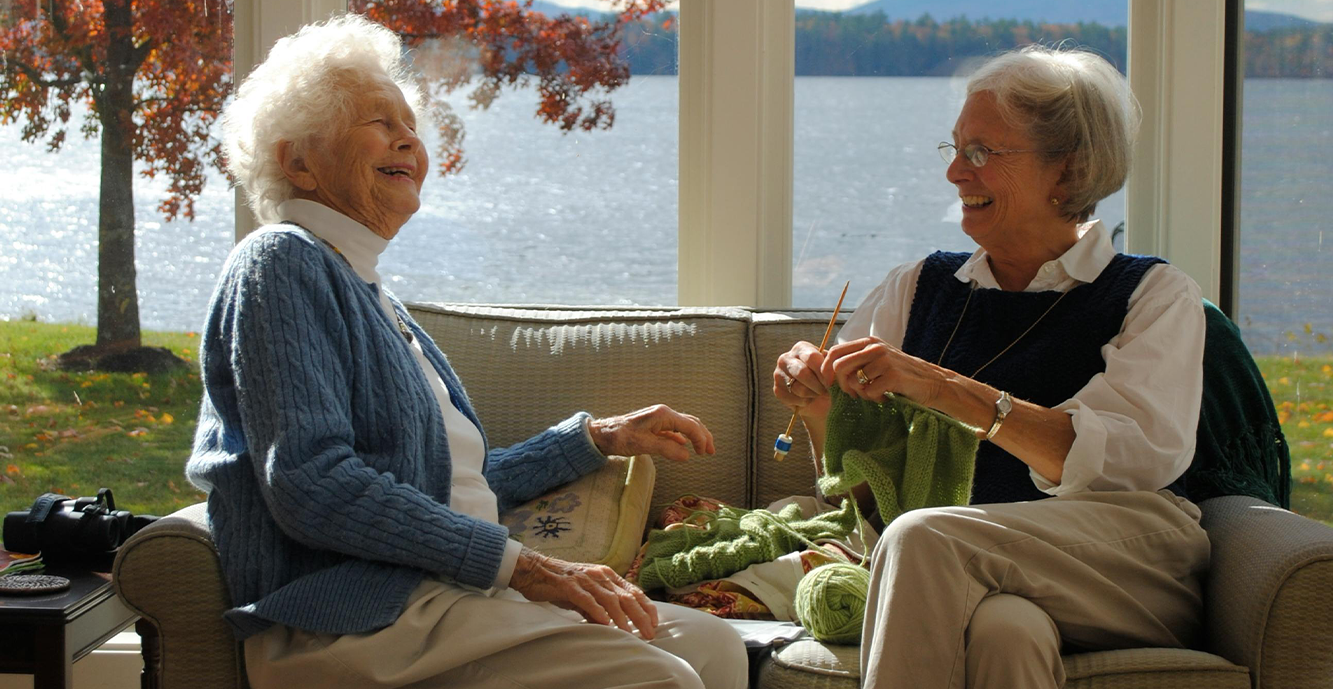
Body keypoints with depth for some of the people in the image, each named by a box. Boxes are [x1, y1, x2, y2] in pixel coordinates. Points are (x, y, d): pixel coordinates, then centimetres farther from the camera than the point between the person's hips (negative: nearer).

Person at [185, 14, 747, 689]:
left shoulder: (372, 299, 25)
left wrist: (603, 436, 27)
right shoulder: (281, 262, -5)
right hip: (346, 619, -10)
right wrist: (520, 567, -18)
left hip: (426, 596, 10)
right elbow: (313, 487, -18)